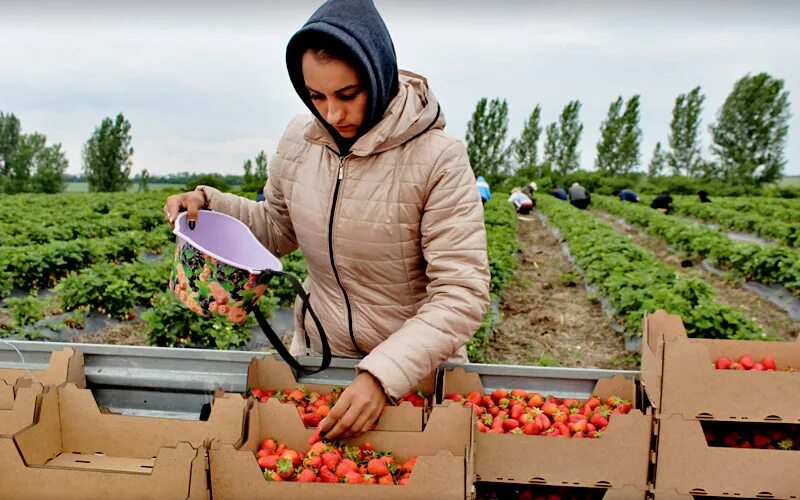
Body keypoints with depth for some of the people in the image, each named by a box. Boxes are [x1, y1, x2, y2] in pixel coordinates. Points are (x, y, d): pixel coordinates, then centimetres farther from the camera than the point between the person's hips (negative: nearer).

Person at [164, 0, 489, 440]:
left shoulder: (438, 159, -23)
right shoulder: (299, 140, -8)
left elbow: (461, 295, -25)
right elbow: (278, 228, 10)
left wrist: (381, 376, -34)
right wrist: (209, 203, -6)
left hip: (417, 366, -3)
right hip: (317, 354, 4)